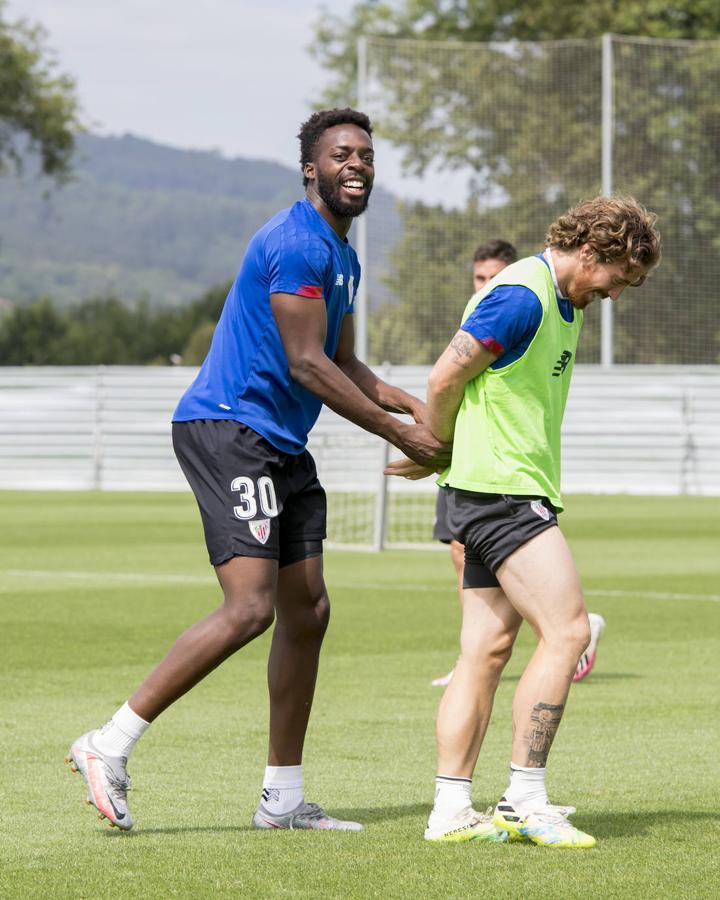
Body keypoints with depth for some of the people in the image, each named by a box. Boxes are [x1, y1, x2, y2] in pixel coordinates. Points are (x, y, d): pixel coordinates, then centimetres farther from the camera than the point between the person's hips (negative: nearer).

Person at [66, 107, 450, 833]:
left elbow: (343, 365, 27)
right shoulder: (296, 243, -14)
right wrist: (400, 435, -14)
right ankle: (109, 747, -15)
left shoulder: (342, 256, 18)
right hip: (228, 426, -10)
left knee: (307, 611, 9)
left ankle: (283, 799, 16)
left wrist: (414, 406, 12)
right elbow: (306, 364, -18)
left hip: (281, 445, 10)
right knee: (251, 607, -20)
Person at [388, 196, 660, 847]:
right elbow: (446, 379, -14)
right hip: (499, 492, -10)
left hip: (519, 494, 10)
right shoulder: (522, 296, -15)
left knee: (487, 649, 6)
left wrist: (436, 456, 17)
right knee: (567, 630, -13)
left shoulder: (562, 304, 18)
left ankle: (452, 807, 5)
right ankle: (525, 800, -10)